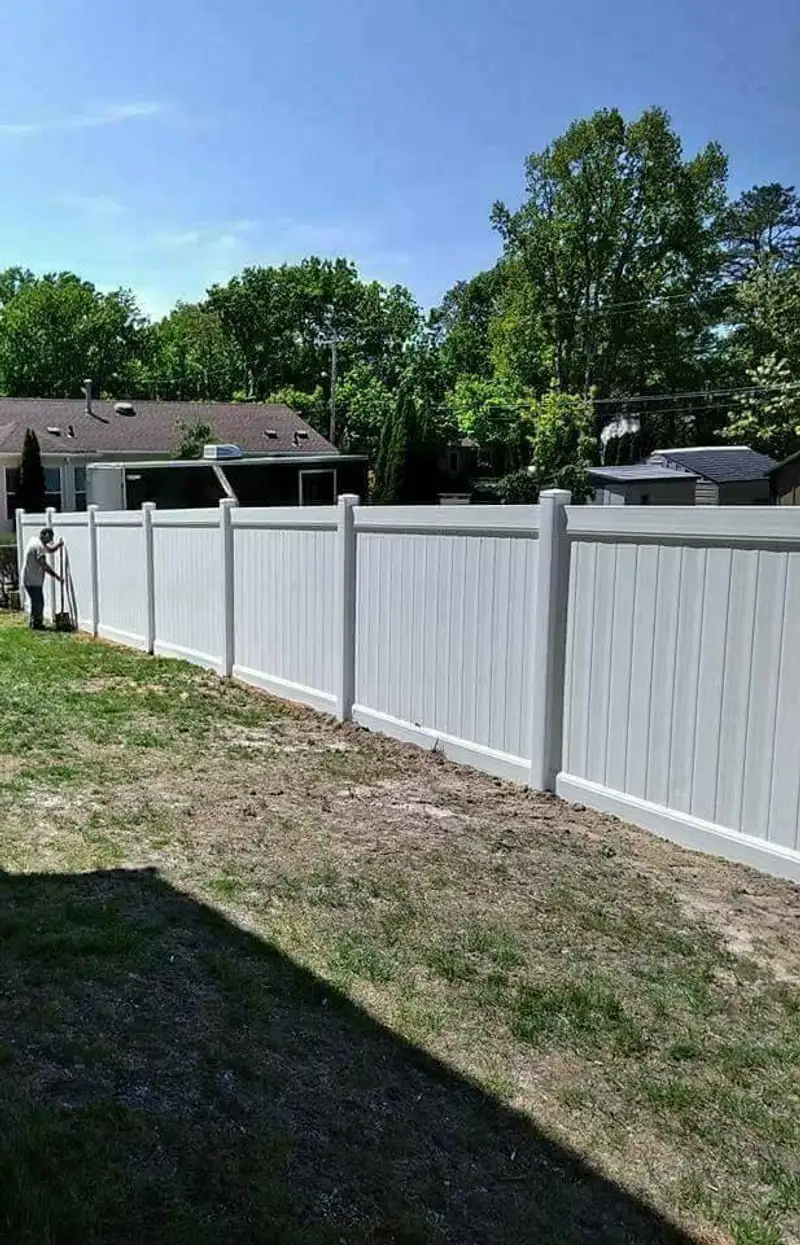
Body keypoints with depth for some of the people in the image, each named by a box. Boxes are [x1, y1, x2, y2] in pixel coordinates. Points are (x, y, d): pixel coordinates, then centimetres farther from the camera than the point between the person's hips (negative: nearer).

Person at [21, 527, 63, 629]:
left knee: (38, 602, 17)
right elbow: (44, 565, -25)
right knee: (38, 602, -1)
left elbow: (50, 550, 20)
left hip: (33, 580, 10)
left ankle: (36, 623, 25)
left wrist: (58, 544, 0)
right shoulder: (38, 546, -20)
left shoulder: (35, 540, 11)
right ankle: (36, 624, 8)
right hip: (33, 581, -10)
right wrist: (56, 575, -20)